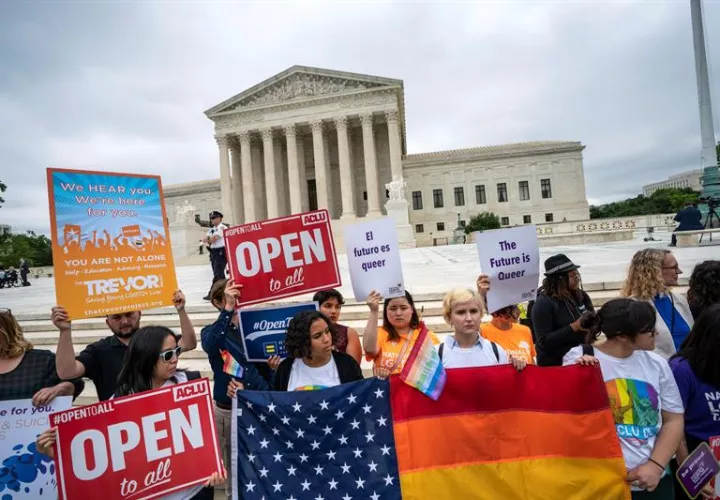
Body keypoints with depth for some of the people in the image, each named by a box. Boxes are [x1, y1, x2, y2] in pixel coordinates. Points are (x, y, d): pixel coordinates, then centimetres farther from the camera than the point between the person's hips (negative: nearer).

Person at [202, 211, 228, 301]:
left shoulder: (223, 228, -6)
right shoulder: (211, 230, 18)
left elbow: (215, 238, -16)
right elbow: (204, 239, 8)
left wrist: (208, 239, 4)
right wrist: (209, 239, -14)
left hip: (221, 252, -8)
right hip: (213, 252, 8)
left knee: (218, 274, -11)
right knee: (219, 274, 11)